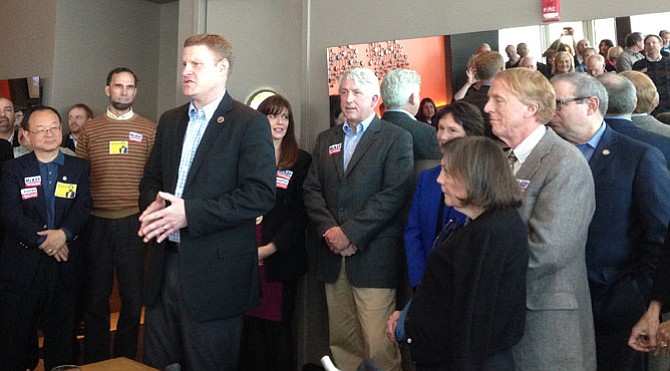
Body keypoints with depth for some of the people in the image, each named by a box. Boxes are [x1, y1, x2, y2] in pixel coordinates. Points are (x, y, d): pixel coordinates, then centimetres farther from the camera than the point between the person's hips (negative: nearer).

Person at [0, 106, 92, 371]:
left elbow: (82, 207, -4)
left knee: (61, 329, 10)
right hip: (23, 263, -1)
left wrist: (64, 233, -22)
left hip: (64, 261, 1)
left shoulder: (79, 168, 7)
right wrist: (42, 240, -18)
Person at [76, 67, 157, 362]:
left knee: (133, 297, 6)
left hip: (133, 221, -1)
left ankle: (125, 359, 23)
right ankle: (94, 360, 27)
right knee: (96, 296, 12)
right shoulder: (89, 129, 8)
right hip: (96, 223, 1)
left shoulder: (149, 130, 3)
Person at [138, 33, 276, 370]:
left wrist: (190, 213, -20)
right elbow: (151, 181, 19)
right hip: (164, 265, 6)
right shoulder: (169, 120, 14)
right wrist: (153, 205, -5)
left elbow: (260, 195, -17)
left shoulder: (250, 123, -8)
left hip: (215, 274, -6)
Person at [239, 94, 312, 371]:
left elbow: (299, 214, -2)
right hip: (245, 257, 2)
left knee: (278, 324, 2)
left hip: (280, 258, -2)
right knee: (250, 324, 4)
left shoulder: (301, 161, 3)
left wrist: (269, 248, -11)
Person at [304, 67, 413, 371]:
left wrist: (350, 232, -14)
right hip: (333, 255, 5)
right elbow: (312, 190, 10)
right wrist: (329, 230, -7)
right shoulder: (325, 139, 17)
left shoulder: (397, 138, 0)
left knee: (379, 346, -5)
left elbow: (394, 194, -11)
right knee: (341, 343, 11)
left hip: (373, 257, -5)